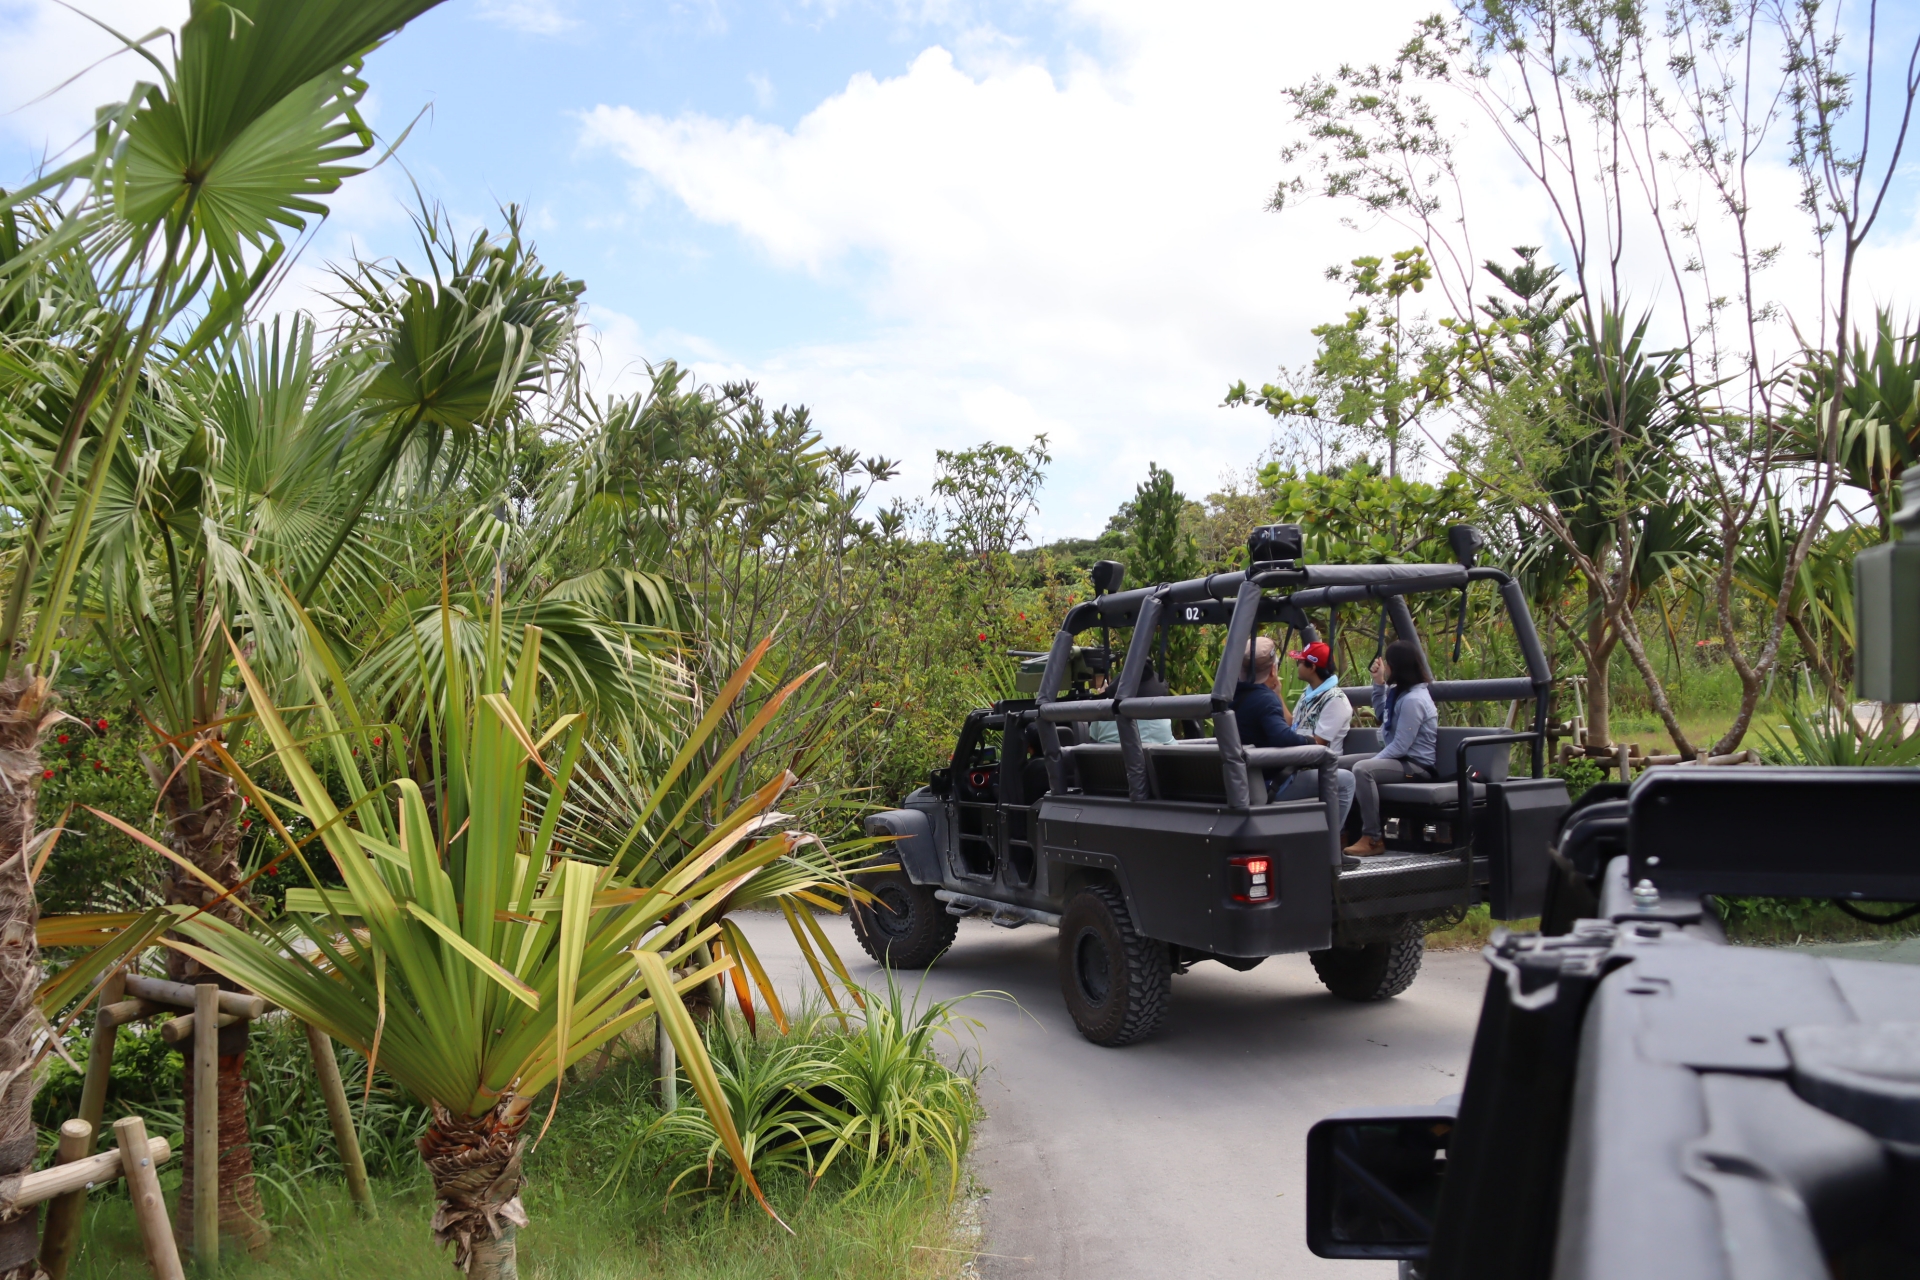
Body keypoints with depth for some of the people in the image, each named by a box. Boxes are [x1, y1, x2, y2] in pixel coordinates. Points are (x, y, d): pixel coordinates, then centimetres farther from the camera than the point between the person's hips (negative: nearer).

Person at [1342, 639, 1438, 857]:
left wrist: (1370, 764, -20)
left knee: (1362, 770, -34)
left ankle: (1372, 839, -30)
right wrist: (1379, 683, 17)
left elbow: (1401, 746, -25)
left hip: (1416, 765, -11)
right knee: (1341, 764, 8)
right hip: (1397, 757, 11)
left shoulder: (1413, 699, -21)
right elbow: (1382, 716, 30)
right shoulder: (1399, 691, 10)